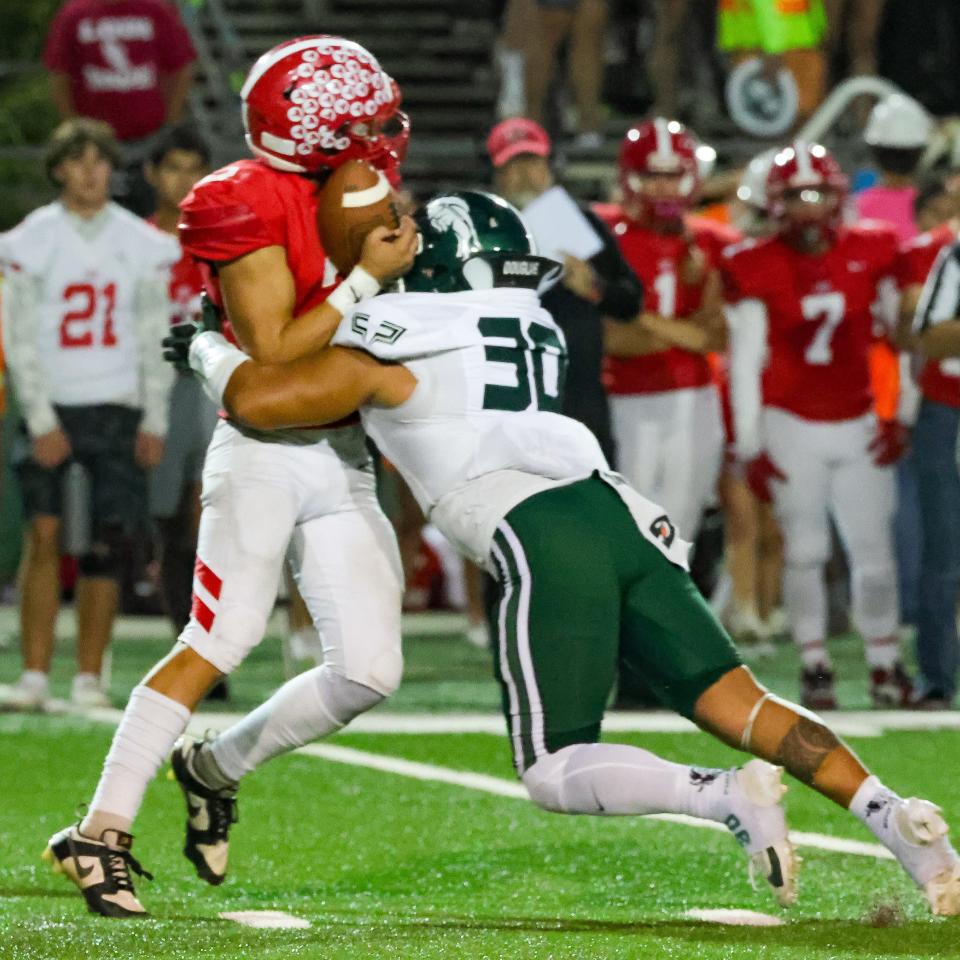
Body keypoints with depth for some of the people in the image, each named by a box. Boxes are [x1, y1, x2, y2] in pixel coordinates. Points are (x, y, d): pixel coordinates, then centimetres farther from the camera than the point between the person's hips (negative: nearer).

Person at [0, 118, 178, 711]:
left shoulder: (142, 245, 5)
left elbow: (156, 339, 7)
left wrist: (154, 422, 1)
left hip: (118, 411, 2)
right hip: (51, 410, -2)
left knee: (107, 547, -1)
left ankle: (90, 679, 7)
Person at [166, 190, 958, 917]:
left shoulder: (388, 346, 8)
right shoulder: (538, 333, 26)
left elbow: (261, 401, 4)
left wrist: (209, 351, 23)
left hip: (543, 543, -6)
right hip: (617, 513, 6)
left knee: (556, 773, 0)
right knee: (740, 705, 6)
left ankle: (725, 798, -25)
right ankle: (892, 816, -13)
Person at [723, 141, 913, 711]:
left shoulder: (871, 256, -1)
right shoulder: (757, 269, -7)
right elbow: (746, 360, -3)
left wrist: (901, 418, 4)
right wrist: (750, 446, -5)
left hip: (860, 427, 2)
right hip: (792, 426, -2)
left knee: (874, 552, 1)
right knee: (806, 551, -3)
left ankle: (886, 664, 14)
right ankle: (815, 665, 8)